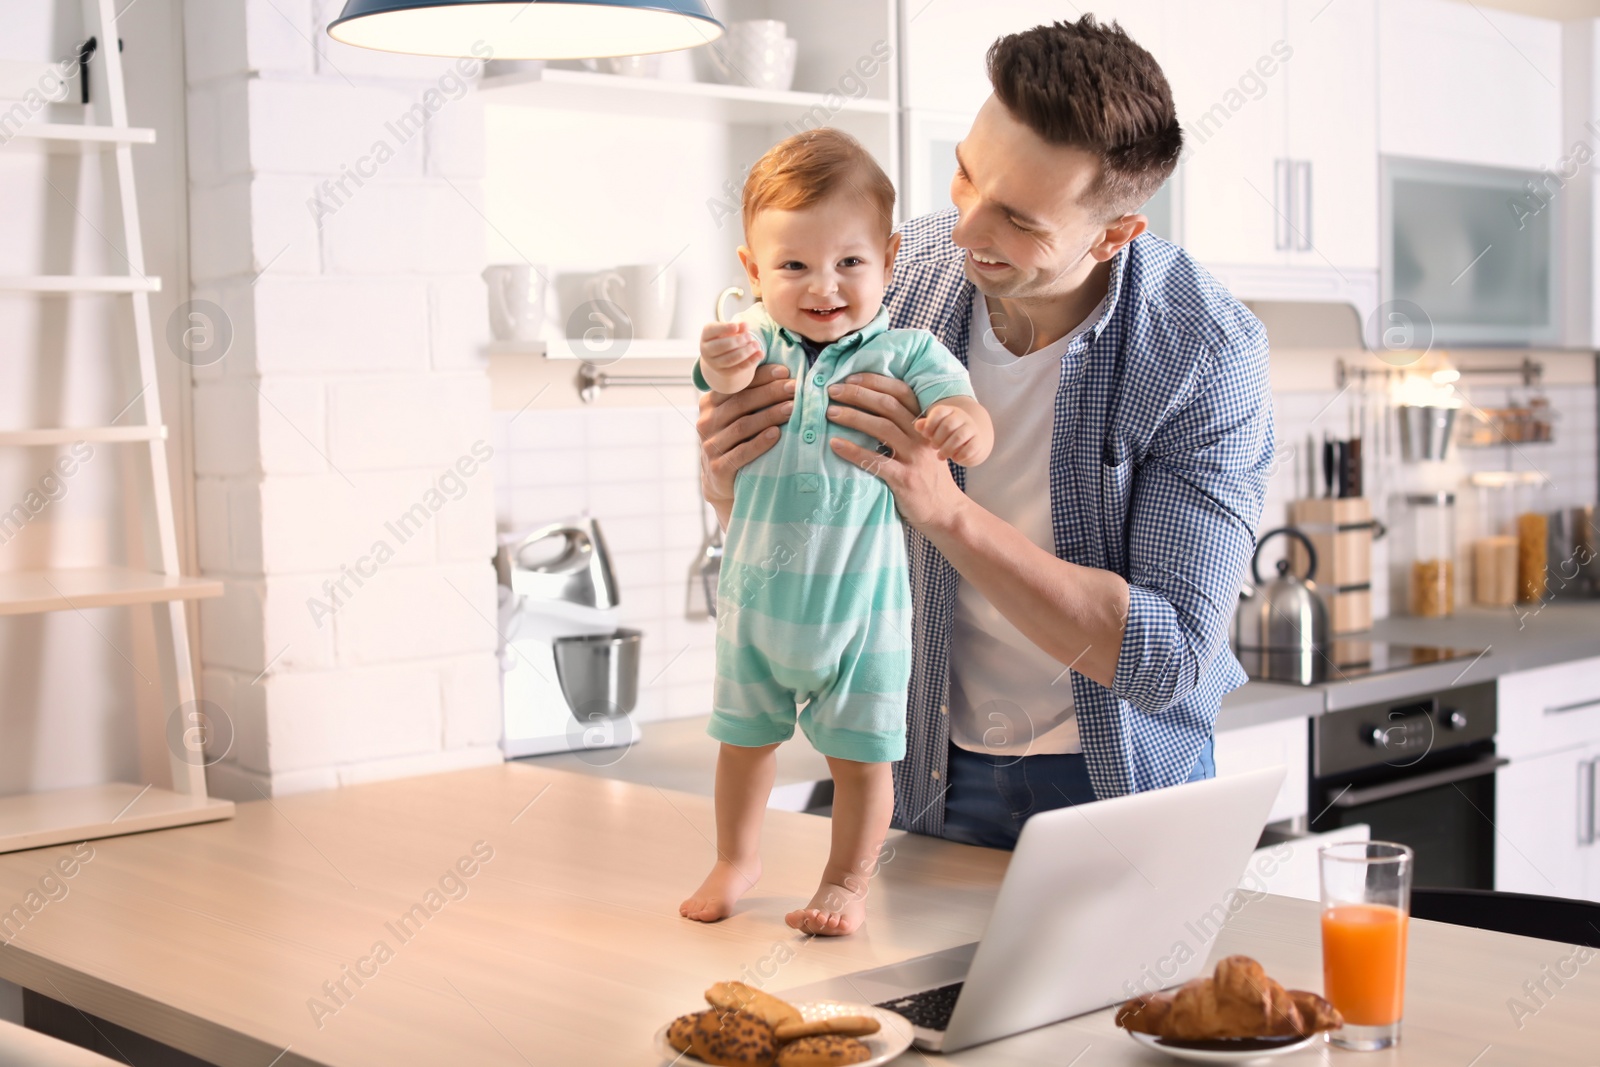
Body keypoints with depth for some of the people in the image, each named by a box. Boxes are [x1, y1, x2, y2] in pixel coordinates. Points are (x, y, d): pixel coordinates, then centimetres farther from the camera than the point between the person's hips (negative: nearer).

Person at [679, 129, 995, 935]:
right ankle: (736, 858, 40)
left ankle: (848, 880, 27)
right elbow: (725, 380, -26)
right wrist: (726, 364, -50)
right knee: (744, 737, 18)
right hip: (758, 591, 3)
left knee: (861, 753, 7)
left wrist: (960, 426, -47)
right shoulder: (760, 343, -6)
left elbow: (970, 422, -22)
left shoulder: (904, 354, -10)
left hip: (861, 597, -2)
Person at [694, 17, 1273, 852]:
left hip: (1121, 783, -1)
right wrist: (730, 476, -23)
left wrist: (948, 510, -33)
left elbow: (1171, 656, -25)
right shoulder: (906, 270, -12)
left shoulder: (1208, 354, -21)